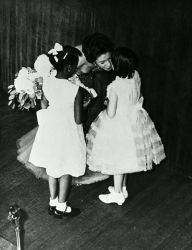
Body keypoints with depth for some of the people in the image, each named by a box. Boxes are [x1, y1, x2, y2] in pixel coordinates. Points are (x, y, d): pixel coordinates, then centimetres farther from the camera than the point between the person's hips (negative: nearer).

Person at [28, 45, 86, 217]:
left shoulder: (46, 82, -13)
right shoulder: (76, 90, -27)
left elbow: (43, 108, 1)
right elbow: (78, 119, -20)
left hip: (50, 130, 5)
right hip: (68, 134, -5)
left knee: (52, 168, 23)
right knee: (66, 171, 15)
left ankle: (53, 203, 37)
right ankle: (61, 208, 28)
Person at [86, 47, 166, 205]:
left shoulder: (115, 87, -29)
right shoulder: (136, 76, -11)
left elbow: (111, 114, -21)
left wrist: (107, 104, -2)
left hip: (119, 125, -7)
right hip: (133, 120, 7)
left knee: (117, 158, 11)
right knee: (126, 157, 23)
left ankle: (117, 194, 27)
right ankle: (122, 188, 40)